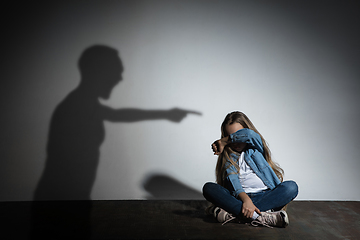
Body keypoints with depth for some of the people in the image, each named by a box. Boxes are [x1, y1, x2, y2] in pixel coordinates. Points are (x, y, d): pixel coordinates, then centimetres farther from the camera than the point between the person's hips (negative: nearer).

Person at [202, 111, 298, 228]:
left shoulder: (256, 146, 10)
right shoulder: (228, 157, 9)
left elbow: (249, 134, -16)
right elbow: (233, 181, -9)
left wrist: (223, 141, -5)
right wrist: (245, 199, -29)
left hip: (265, 196, 0)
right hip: (239, 198, 0)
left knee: (291, 187, -27)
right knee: (208, 188, -22)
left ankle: (232, 212, -38)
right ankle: (256, 216, -39)